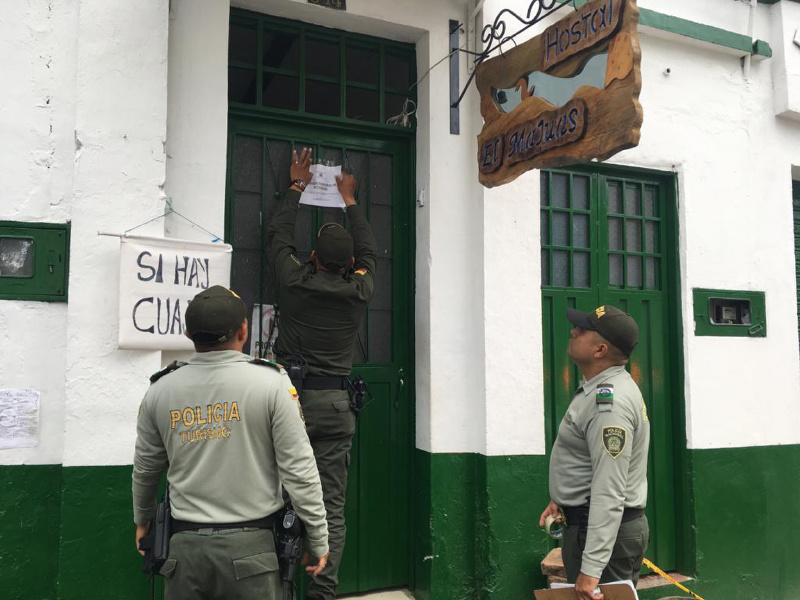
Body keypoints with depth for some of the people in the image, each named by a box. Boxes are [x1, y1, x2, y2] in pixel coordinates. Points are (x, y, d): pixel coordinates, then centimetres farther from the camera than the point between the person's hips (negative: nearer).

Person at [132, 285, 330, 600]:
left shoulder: (160, 390, -1)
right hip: (250, 546, -3)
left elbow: (145, 468, 13)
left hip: (185, 545, 3)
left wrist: (142, 519, 32)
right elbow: (299, 470, -11)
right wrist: (318, 539, 1)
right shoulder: (270, 382, -12)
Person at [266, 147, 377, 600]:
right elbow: (369, 252, 24)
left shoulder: (296, 280, 0)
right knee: (332, 509, 4)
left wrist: (297, 186, 33)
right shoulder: (360, 290, 2)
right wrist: (350, 200, 36)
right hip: (335, 405, 1)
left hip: (291, 398, 0)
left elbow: (279, 235, 19)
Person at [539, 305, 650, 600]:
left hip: (605, 529, -10)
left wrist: (591, 568, -29)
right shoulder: (603, 388, 9)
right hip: (588, 521, 10)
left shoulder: (609, 401, -25)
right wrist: (562, 498, 19)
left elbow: (609, 492, -29)